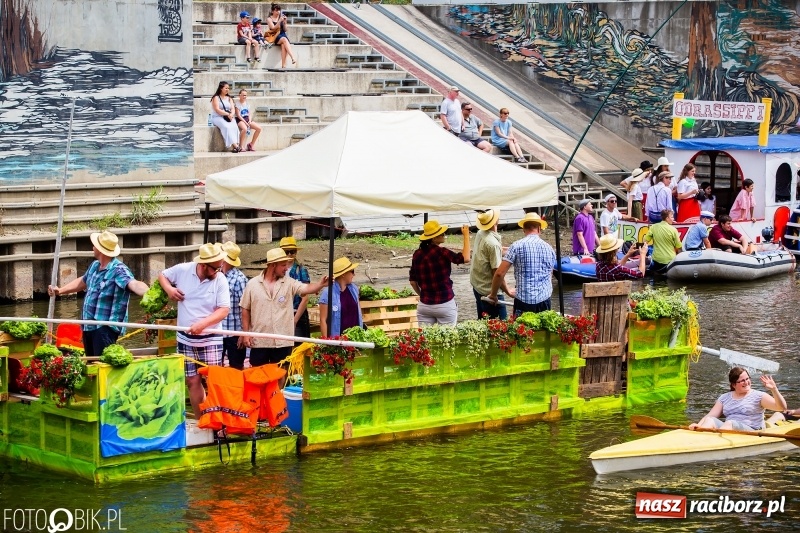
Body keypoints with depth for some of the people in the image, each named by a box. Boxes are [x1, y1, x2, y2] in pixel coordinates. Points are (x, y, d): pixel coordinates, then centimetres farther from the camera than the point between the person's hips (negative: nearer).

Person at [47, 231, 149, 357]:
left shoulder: (119, 270, -18)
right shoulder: (95, 265, 11)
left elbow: (134, 284, -36)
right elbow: (82, 281, 30)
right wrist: (60, 290, 36)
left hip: (106, 327, -9)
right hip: (89, 325, 9)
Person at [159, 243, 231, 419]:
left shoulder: (220, 280, -12)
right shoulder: (182, 270, -7)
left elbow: (224, 310, -16)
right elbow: (162, 276, 12)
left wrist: (203, 323, -29)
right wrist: (169, 289, -9)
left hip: (210, 339, -3)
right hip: (186, 339, 3)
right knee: (192, 381, 9)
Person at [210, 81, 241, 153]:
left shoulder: (229, 98, 18)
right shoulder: (216, 98, 0)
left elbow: (233, 109, 7)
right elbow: (217, 110, -12)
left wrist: (231, 115, -16)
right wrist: (227, 114, -19)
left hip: (229, 118, 4)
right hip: (217, 117, -4)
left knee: (234, 126, -29)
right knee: (226, 126, -35)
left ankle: (235, 145, -41)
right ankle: (234, 144, -44)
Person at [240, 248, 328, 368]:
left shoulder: (289, 283, 1)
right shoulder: (252, 284, 1)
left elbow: (306, 288, -16)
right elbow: (245, 310, 5)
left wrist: (320, 284, -37)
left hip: (282, 342, 0)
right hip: (259, 341, 0)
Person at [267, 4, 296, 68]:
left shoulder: (281, 17, 15)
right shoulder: (269, 19, 6)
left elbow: (285, 30, 14)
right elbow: (273, 28, -9)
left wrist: (284, 22, -2)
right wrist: (280, 21, -16)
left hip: (283, 35, 3)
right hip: (275, 37, -3)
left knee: (283, 45, -32)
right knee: (284, 40, -35)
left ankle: (283, 65, -41)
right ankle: (293, 57, -48)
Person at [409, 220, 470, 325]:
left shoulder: (418, 254, 4)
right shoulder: (440, 252, -14)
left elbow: (412, 281, 9)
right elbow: (465, 258, -21)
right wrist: (466, 235, -12)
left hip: (424, 305, 5)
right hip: (445, 304, -5)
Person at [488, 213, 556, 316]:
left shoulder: (517, 246, -5)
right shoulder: (549, 248, 7)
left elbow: (499, 273, -8)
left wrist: (493, 294, 6)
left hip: (523, 299, -3)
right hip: (544, 299, 3)